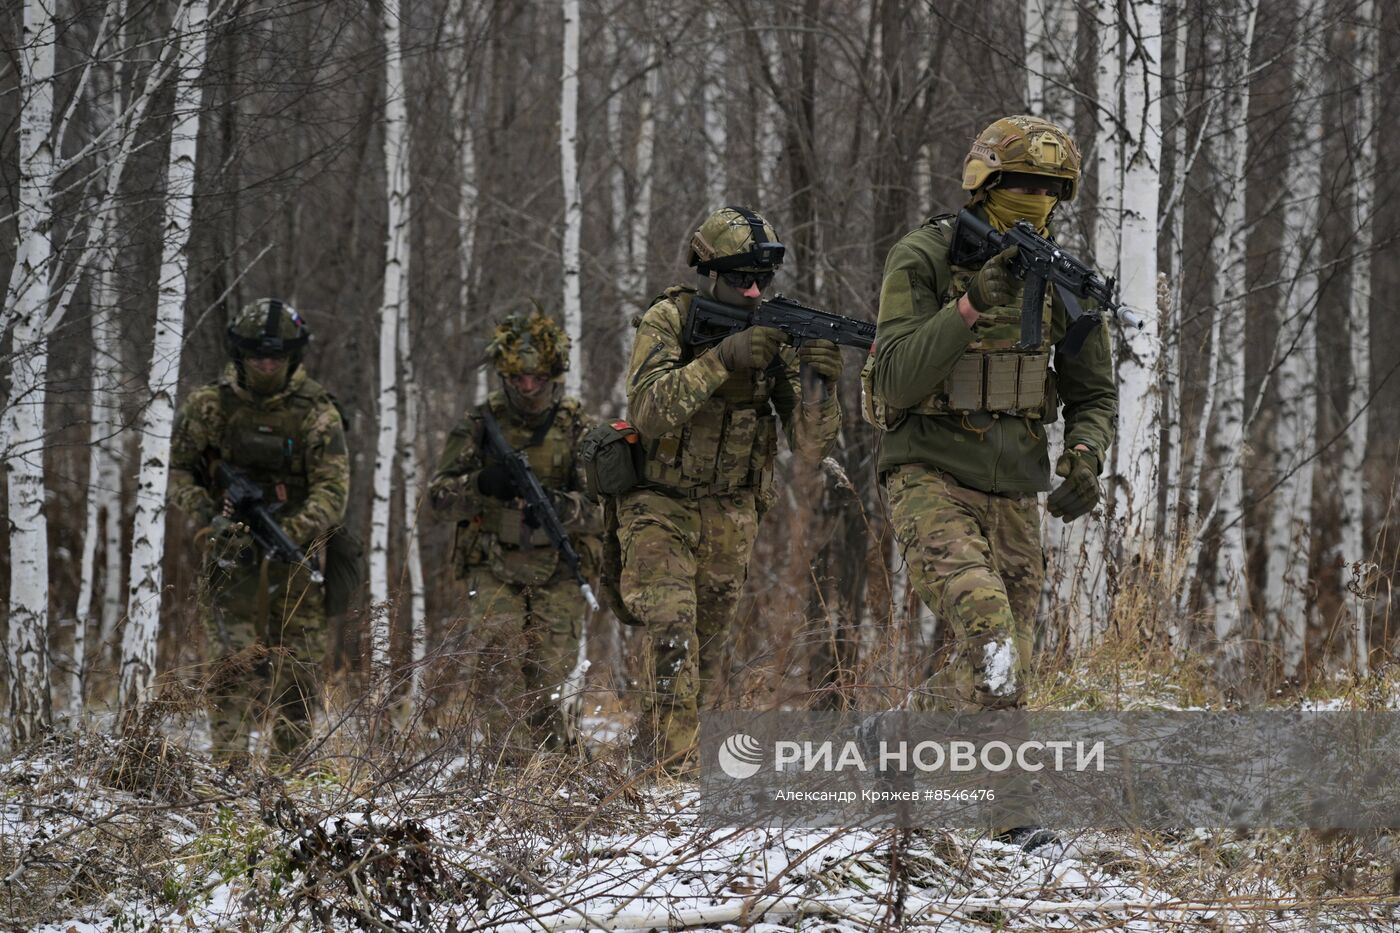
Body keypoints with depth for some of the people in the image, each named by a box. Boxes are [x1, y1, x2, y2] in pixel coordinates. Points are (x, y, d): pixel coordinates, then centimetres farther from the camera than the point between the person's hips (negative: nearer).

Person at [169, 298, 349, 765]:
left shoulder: (317, 412, -4)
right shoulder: (209, 405, 0)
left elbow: (332, 490, -11)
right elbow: (178, 471, 4)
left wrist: (293, 530, -29)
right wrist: (208, 514, -15)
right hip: (232, 549, -1)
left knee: (298, 667, 5)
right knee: (236, 662, -14)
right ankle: (229, 762, -19)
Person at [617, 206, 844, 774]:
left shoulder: (776, 333, -4)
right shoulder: (668, 321, -13)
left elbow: (808, 445, -8)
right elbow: (648, 411, -28)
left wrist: (821, 383, -28)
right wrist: (722, 360, -36)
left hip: (729, 519, 4)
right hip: (659, 508, -4)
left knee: (706, 653, 11)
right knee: (674, 641, -21)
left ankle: (650, 752, 28)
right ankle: (670, 768, -21)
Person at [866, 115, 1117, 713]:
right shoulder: (922, 259, -8)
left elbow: (1094, 394, 14)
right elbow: (898, 379, -17)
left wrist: (1084, 456, -7)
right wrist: (972, 305, -26)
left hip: (1016, 497, 5)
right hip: (932, 483, -5)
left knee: (1004, 675, 5)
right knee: (989, 629, -28)